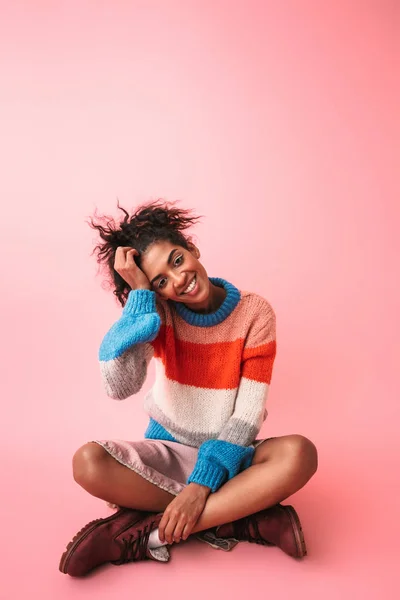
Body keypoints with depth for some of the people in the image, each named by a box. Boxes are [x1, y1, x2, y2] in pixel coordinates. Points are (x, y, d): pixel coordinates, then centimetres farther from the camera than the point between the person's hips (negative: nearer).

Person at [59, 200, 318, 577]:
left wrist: (202, 484, -25)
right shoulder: (158, 312, -8)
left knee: (298, 453, -33)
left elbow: (248, 414, -15)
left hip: (229, 456, -1)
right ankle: (250, 521, -23)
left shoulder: (254, 312, -11)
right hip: (168, 451, 1)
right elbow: (119, 386, -27)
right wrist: (140, 294, -24)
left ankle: (146, 531, -27)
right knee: (88, 462, -27)